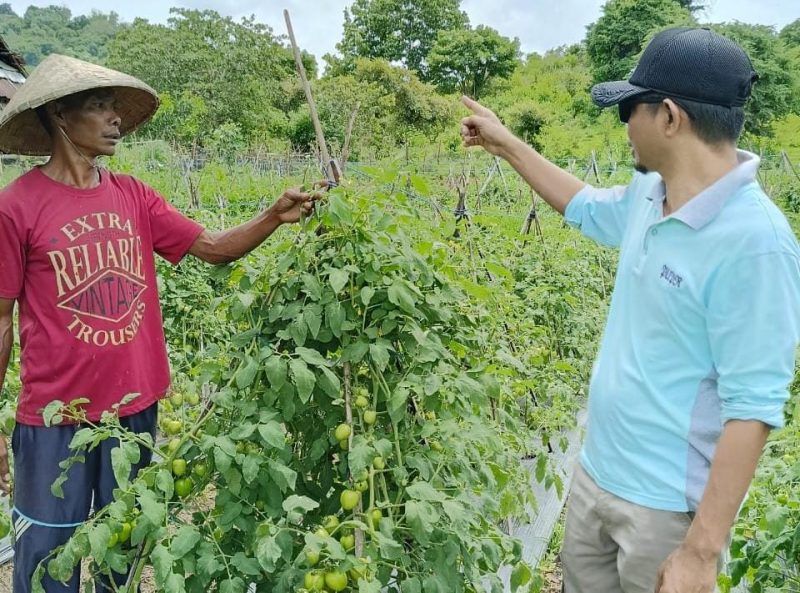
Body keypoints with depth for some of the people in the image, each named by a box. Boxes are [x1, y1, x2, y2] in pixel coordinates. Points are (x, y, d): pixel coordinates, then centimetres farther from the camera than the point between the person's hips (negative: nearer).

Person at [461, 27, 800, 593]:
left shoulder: (754, 240, -25)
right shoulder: (650, 194, -1)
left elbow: (753, 408, -25)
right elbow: (587, 208, 22)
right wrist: (506, 144, 25)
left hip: (668, 505, -7)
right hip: (596, 474, 8)